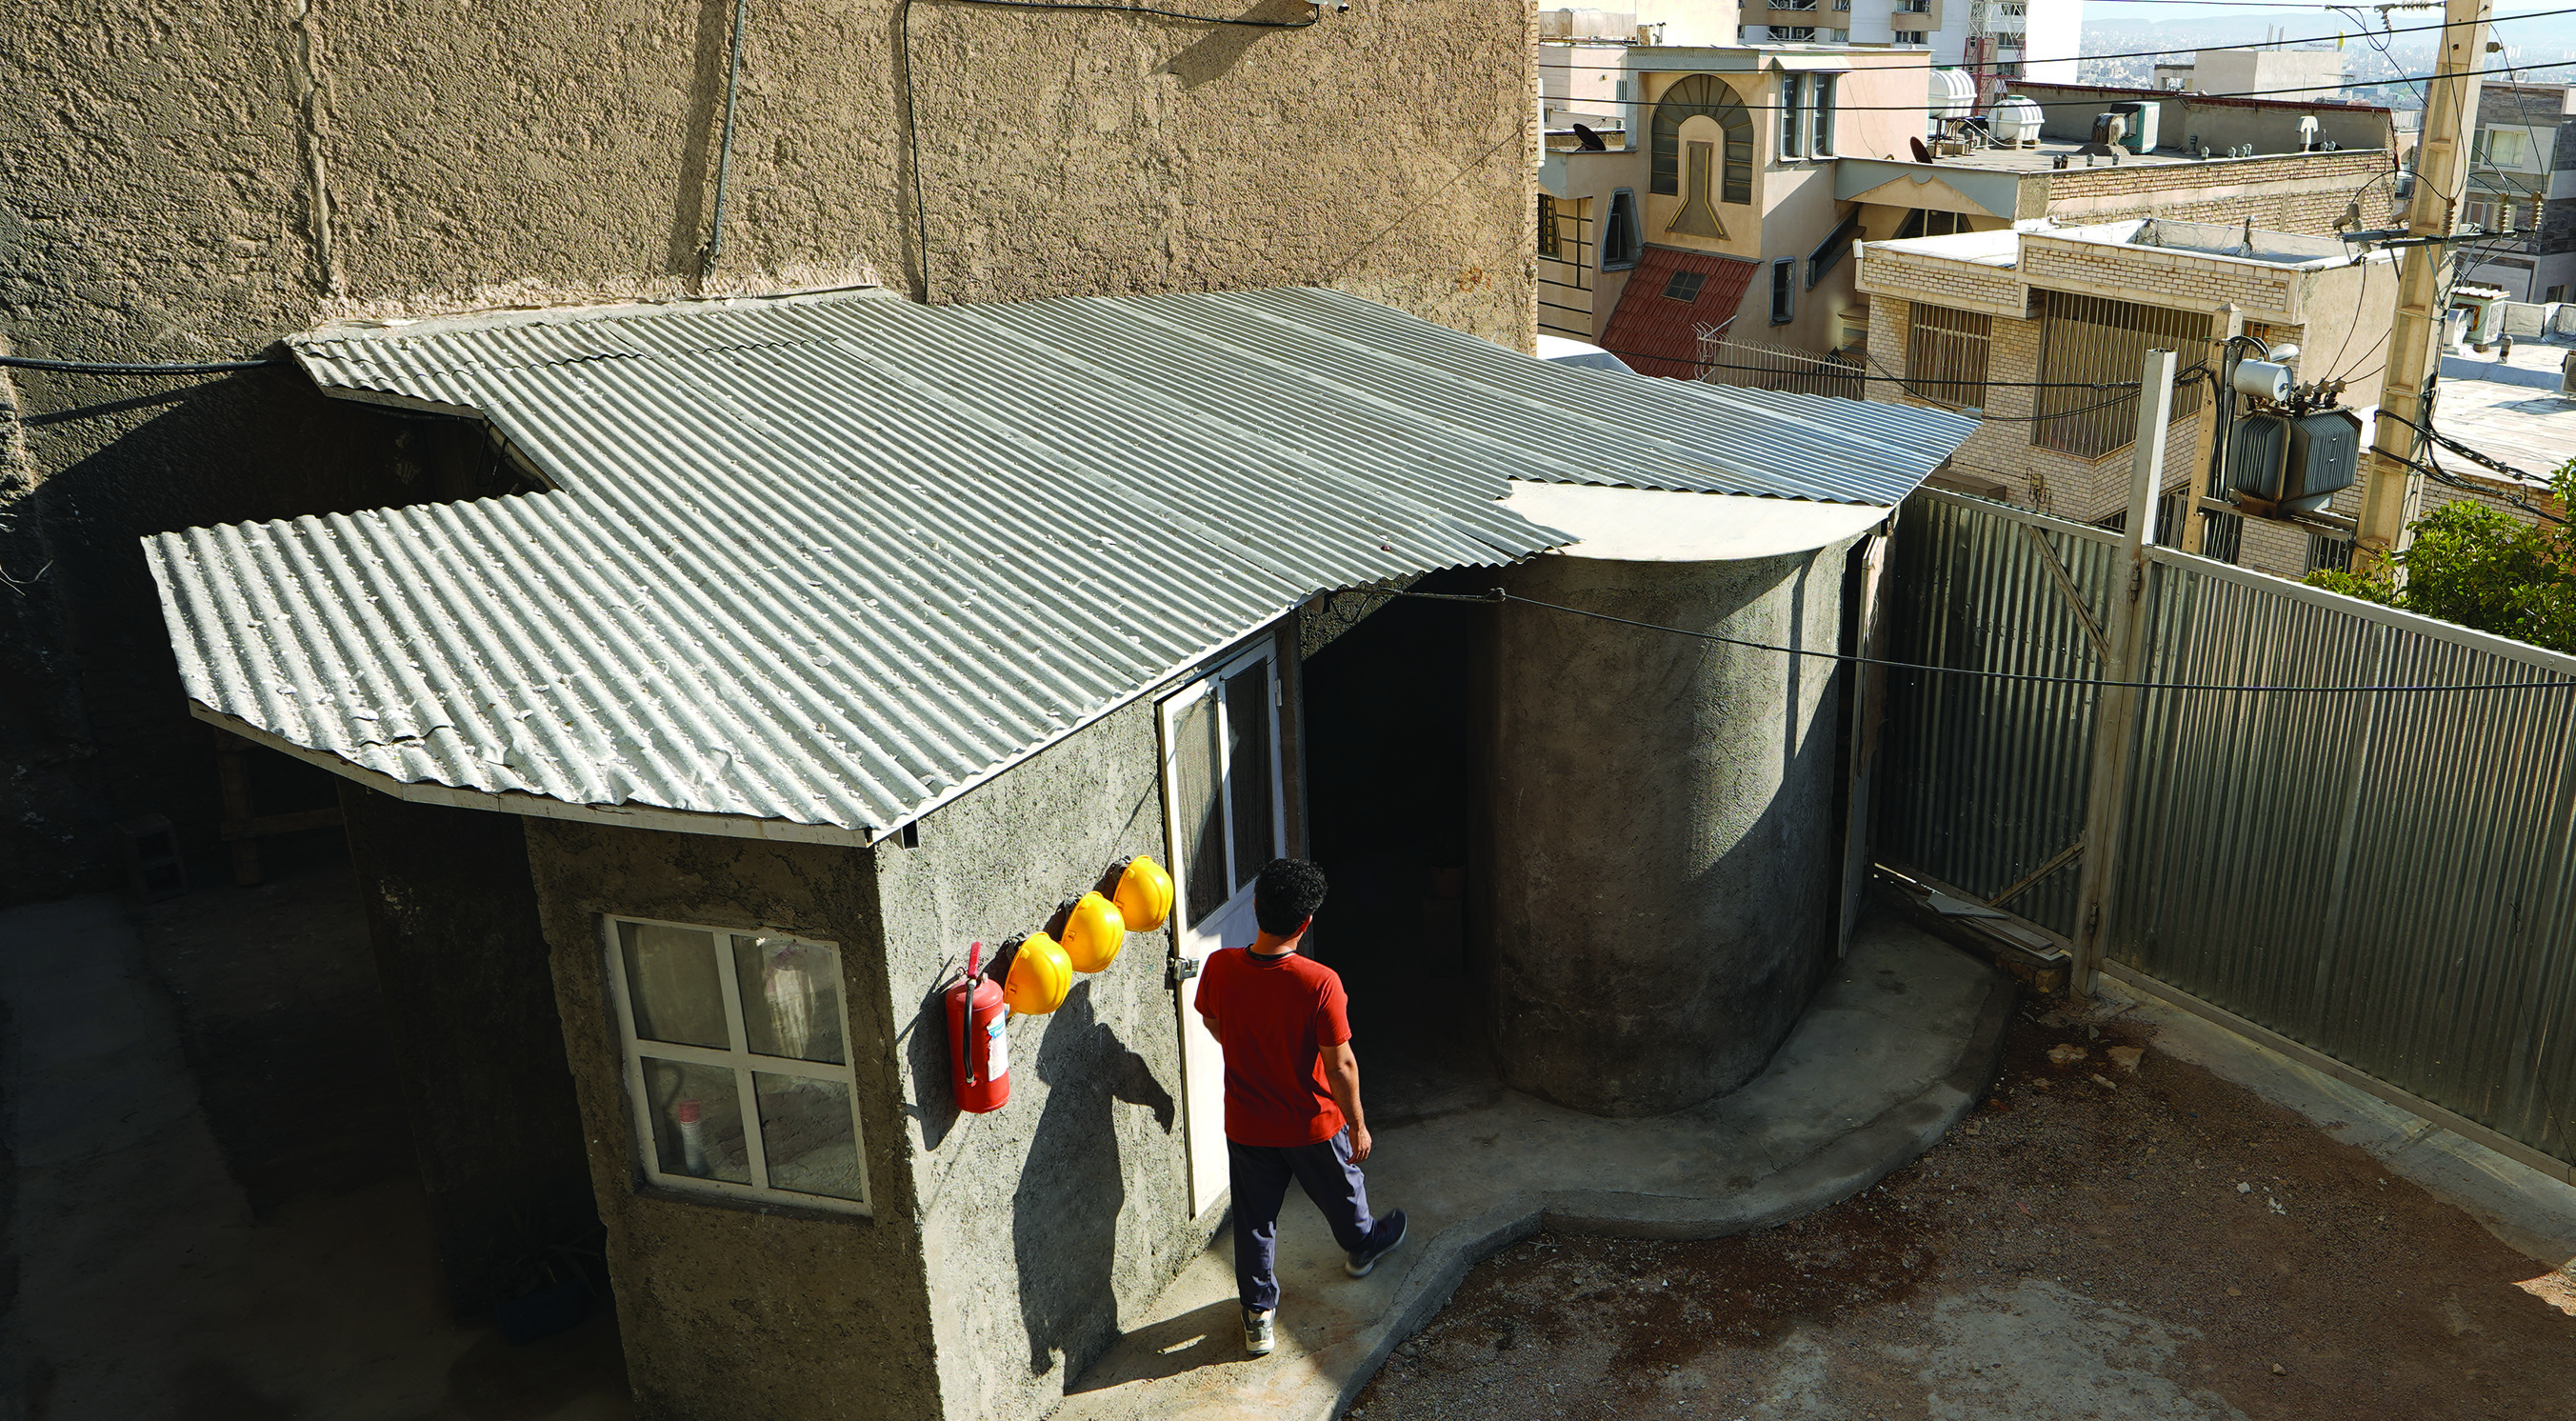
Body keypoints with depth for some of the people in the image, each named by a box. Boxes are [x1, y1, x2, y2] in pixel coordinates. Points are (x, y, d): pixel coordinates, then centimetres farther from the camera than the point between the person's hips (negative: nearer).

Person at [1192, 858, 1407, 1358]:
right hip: (1313, 1124, -1)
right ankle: (1361, 1247, 56)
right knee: (1341, 1192, 28)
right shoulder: (1320, 983, -30)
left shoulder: (1219, 967, -18)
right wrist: (1358, 1123, -5)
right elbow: (1340, 1064, -20)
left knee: (1254, 1221, 19)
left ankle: (1258, 1315, 30)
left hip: (1246, 1124, 2)